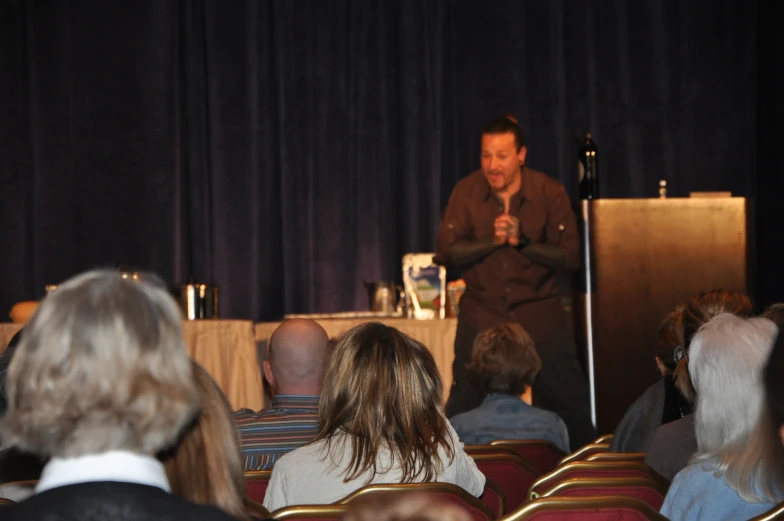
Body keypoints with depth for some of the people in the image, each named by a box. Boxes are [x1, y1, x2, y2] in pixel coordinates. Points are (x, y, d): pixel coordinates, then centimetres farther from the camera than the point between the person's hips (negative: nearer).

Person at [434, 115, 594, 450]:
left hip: (540, 317, 0)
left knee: (571, 408, 3)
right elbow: (447, 252, -7)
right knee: (463, 409, 4)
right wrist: (493, 240, -19)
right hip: (481, 317, 1)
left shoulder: (549, 192, -5)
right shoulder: (466, 192, -3)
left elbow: (570, 256, -9)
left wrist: (522, 241, -21)